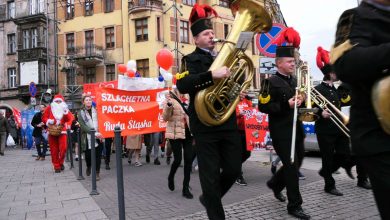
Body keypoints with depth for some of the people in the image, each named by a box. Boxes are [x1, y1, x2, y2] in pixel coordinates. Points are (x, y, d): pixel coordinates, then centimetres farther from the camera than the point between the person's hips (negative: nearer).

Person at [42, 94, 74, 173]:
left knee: (63, 148, -11)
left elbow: (71, 118, -6)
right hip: (52, 132, 0)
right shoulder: (49, 108, 6)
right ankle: (56, 166, 10)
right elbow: (44, 117, 6)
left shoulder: (65, 109, 6)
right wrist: (48, 121, -14)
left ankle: (61, 163, 13)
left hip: (62, 131, 0)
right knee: (54, 150, 0)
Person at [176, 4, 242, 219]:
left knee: (234, 169, 10)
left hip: (228, 122, 6)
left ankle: (209, 198, 35)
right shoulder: (191, 60, -3)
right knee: (210, 175, 2)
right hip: (205, 125, -5)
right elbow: (182, 86, -22)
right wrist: (212, 75, -32)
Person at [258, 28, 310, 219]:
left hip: (296, 129, 8)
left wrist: (301, 101, 0)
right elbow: (263, 106, -18)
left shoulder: (294, 80, 13)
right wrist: (286, 105, -24)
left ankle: (275, 183, 42)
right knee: (292, 167, -4)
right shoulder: (271, 82, -12)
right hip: (281, 131, -8)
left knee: (296, 163, 17)